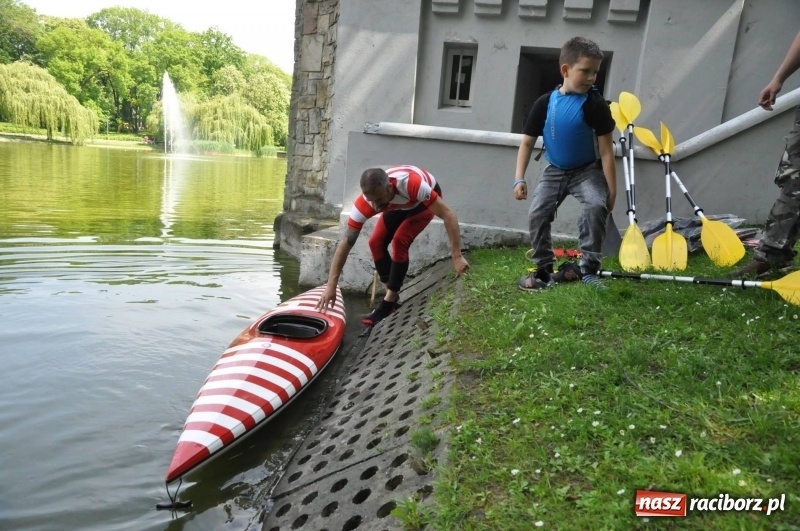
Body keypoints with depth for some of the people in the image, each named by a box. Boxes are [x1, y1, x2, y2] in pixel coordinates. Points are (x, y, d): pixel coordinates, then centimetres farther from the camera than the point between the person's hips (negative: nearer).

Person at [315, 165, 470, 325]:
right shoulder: (364, 203, -33)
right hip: (399, 205, 4)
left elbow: (448, 215, -39)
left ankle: (389, 303, -11)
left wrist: (457, 257, -43)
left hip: (424, 201, -4)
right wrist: (331, 286, -32)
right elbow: (346, 242, -29)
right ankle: (393, 295, 5)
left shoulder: (411, 184, -46)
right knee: (376, 242, -10)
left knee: (400, 241, -23)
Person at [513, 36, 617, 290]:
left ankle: (589, 270, -14)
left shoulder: (595, 104, -15)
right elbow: (527, 142, -2)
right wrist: (519, 178, -11)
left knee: (595, 207, -27)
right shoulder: (544, 103, -9)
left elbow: (606, 150, -13)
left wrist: (611, 189, -13)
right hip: (555, 171, 3)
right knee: (537, 213, -11)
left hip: (588, 170, -2)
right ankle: (544, 270, 5)